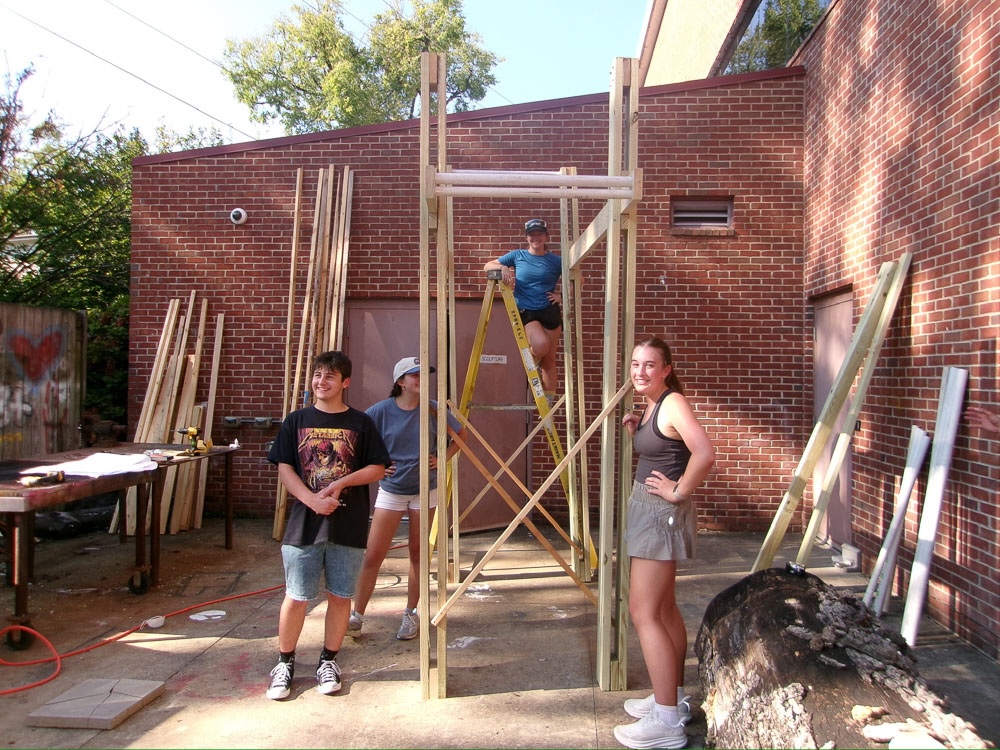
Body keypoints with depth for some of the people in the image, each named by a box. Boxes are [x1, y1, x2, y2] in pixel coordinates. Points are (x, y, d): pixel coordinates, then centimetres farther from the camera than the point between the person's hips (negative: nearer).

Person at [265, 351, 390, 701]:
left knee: (340, 595, 7)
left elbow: (377, 468, 2)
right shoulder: (296, 421, 5)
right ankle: (285, 663, 22)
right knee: (296, 597, 4)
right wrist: (313, 500, -14)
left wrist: (341, 482, -14)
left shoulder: (360, 423, 3)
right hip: (304, 523, 0)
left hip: (348, 525, 0)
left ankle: (328, 661, 25)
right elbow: (284, 470, 1)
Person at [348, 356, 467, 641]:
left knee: (417, 553, 10)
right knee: (373, 555, -2)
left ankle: (411, 615, 24)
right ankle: (357, 615, 13)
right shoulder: (382, 410, -11)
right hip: (390, 491, -1)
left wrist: (443, 458, -1)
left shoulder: (434, 409, -6)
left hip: (425, 491, 1)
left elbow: (461, 434, 9)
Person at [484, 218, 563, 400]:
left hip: (550, 312, 2)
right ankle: (533, 364, 7)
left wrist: (561, 295, -1)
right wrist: (503, 268, -12)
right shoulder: (517, 256, 5)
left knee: (549, 360, 3)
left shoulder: (555, 261, 4)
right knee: (541, 344, -30)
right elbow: (488, 266, 8)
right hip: (526, 312, -1)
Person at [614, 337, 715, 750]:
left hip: (662, 511, -11)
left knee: (644, 611, -9)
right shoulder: (649, 405, 11)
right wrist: (633, 430, 7)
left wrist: (679, 491, -19)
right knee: (663, 607, 18)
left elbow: (704, 453, -30)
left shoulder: (673, 403, -17)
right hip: (647, 509, 11)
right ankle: (674, 697, 31)